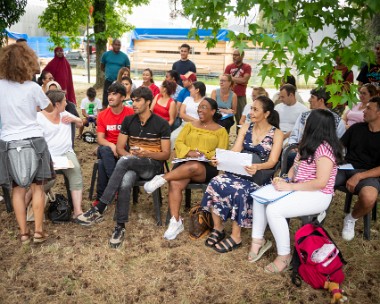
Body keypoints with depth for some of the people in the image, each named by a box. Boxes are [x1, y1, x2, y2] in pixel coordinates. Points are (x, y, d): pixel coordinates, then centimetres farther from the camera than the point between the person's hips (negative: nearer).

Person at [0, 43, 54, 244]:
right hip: (33, 142, -2)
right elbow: (49, 109, 7)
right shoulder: (32, 87, -9)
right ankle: (38, 231, 12)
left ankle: (23, 232, 16)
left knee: (17, 189, 11)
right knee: (37, 187, 9)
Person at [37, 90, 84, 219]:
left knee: (76, 170, -27)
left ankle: (77, 211, -30)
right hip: (46, 156, -4)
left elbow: (80, 123, 30)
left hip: (66, 153, 4)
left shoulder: (65, 114, 17)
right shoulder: (38, 117, -2)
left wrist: (73, 119, 7)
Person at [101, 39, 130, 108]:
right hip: (108, 81, 0)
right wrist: (108, 73, 7)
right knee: (105, 100, 4)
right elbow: (102, 66, 12)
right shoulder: (106, 54, 0)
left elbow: (128, 68, 8)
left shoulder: (124, 56, -1)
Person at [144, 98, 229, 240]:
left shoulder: (221, 131, 13)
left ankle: (162, 178, -27)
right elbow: (179, 142, 10)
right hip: (186, 163, 2)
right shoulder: (190, 125, 21)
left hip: (207, 168, -2)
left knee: (193, 167, -41)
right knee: (175, 183, -31)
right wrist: (189, 152, -11)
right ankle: (176, 221, -27)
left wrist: (205, 155, -14)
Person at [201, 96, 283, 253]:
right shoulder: (246, 128, 11)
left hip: (260, 175, -4)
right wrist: (220, 159, -18)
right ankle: (218, 228, -10)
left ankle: (236, 237, -18)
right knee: (215, 183, -24)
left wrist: (257, 167, -32)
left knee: (238, 190, -34)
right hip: (239, 171, 4)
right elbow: (234, 151, 3)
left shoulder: (277, 134, -1)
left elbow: (272, 161, -10)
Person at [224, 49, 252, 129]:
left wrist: (232, 78, -2)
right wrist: (239, 80, -7)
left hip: (241, 96, -2)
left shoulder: (247, 67, 2)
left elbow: (244, 80, -10)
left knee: (241, 118, 0)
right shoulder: (229, 67, 11)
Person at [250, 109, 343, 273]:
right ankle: (258, 241, 6)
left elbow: (321, 182, -25)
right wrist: (286, 179, -5)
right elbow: (295, 167, 16)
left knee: (273, 210, -26)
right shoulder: (308, 144, 10)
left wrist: (290, 186, -23)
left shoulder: (324, 149, -20)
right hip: (299, 190, 10)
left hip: (318, 196, -10)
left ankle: (284, 256, -10)